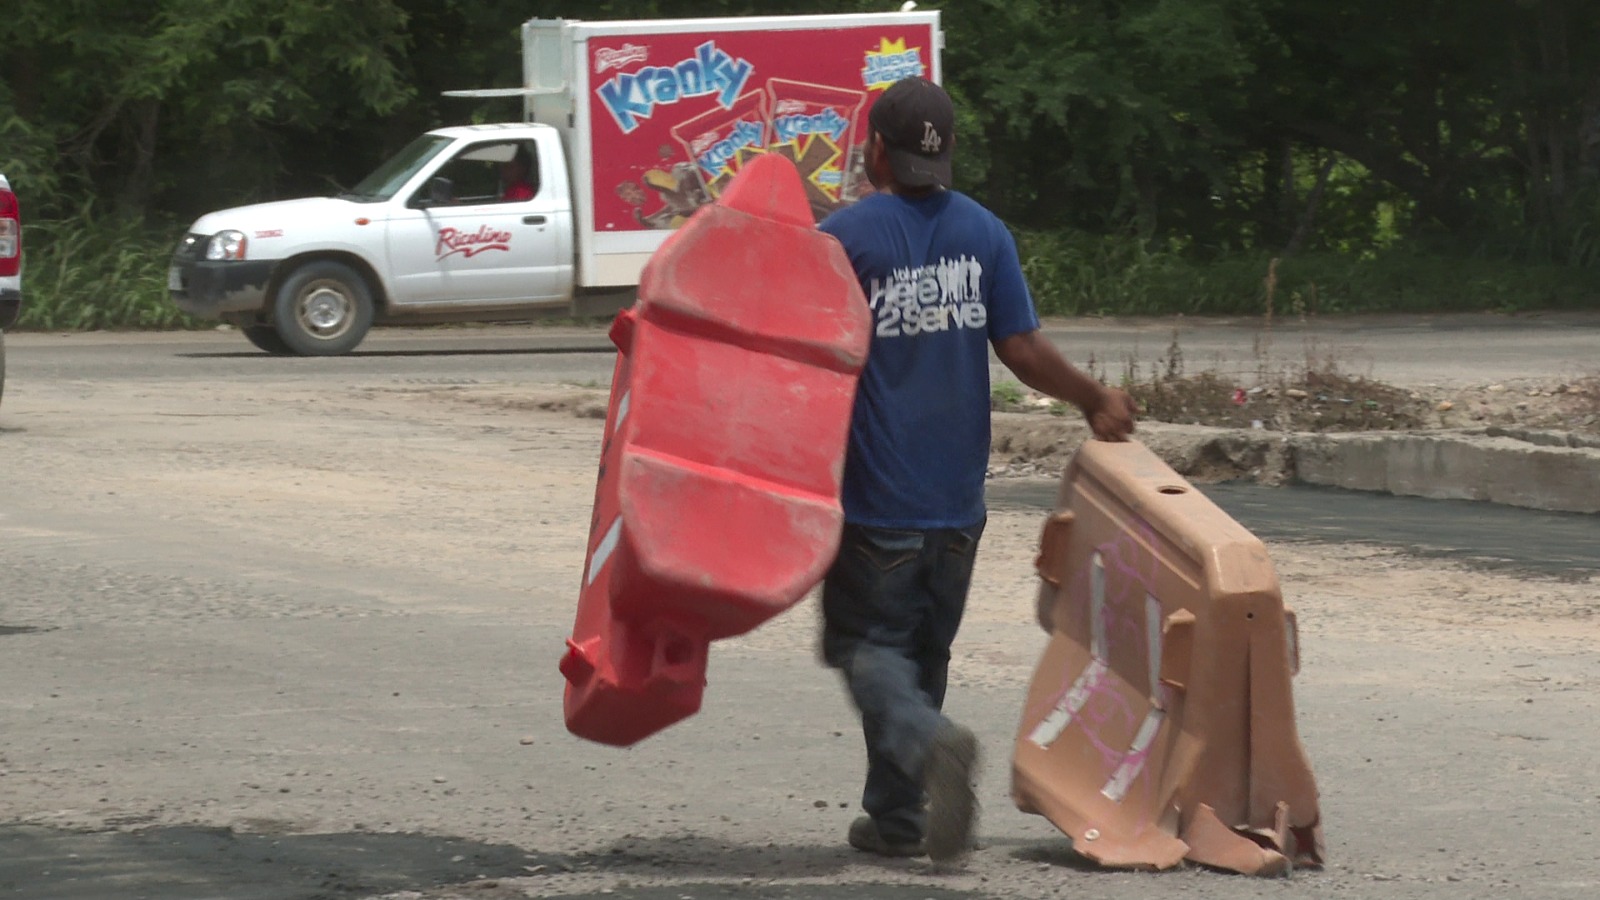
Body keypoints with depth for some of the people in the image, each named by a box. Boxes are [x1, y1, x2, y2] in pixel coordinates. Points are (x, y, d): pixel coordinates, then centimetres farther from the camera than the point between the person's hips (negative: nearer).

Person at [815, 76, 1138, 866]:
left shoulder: (841, 238, -10)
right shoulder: (983, 233, 2)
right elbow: (1024, 351, 1)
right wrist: (1098, 401, 14)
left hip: (875, 499, -5)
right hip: (957, 499, 5)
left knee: (869, 646, 1)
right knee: (923, 652, 16)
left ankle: (930, 744, -28)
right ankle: (897, 816, 20)